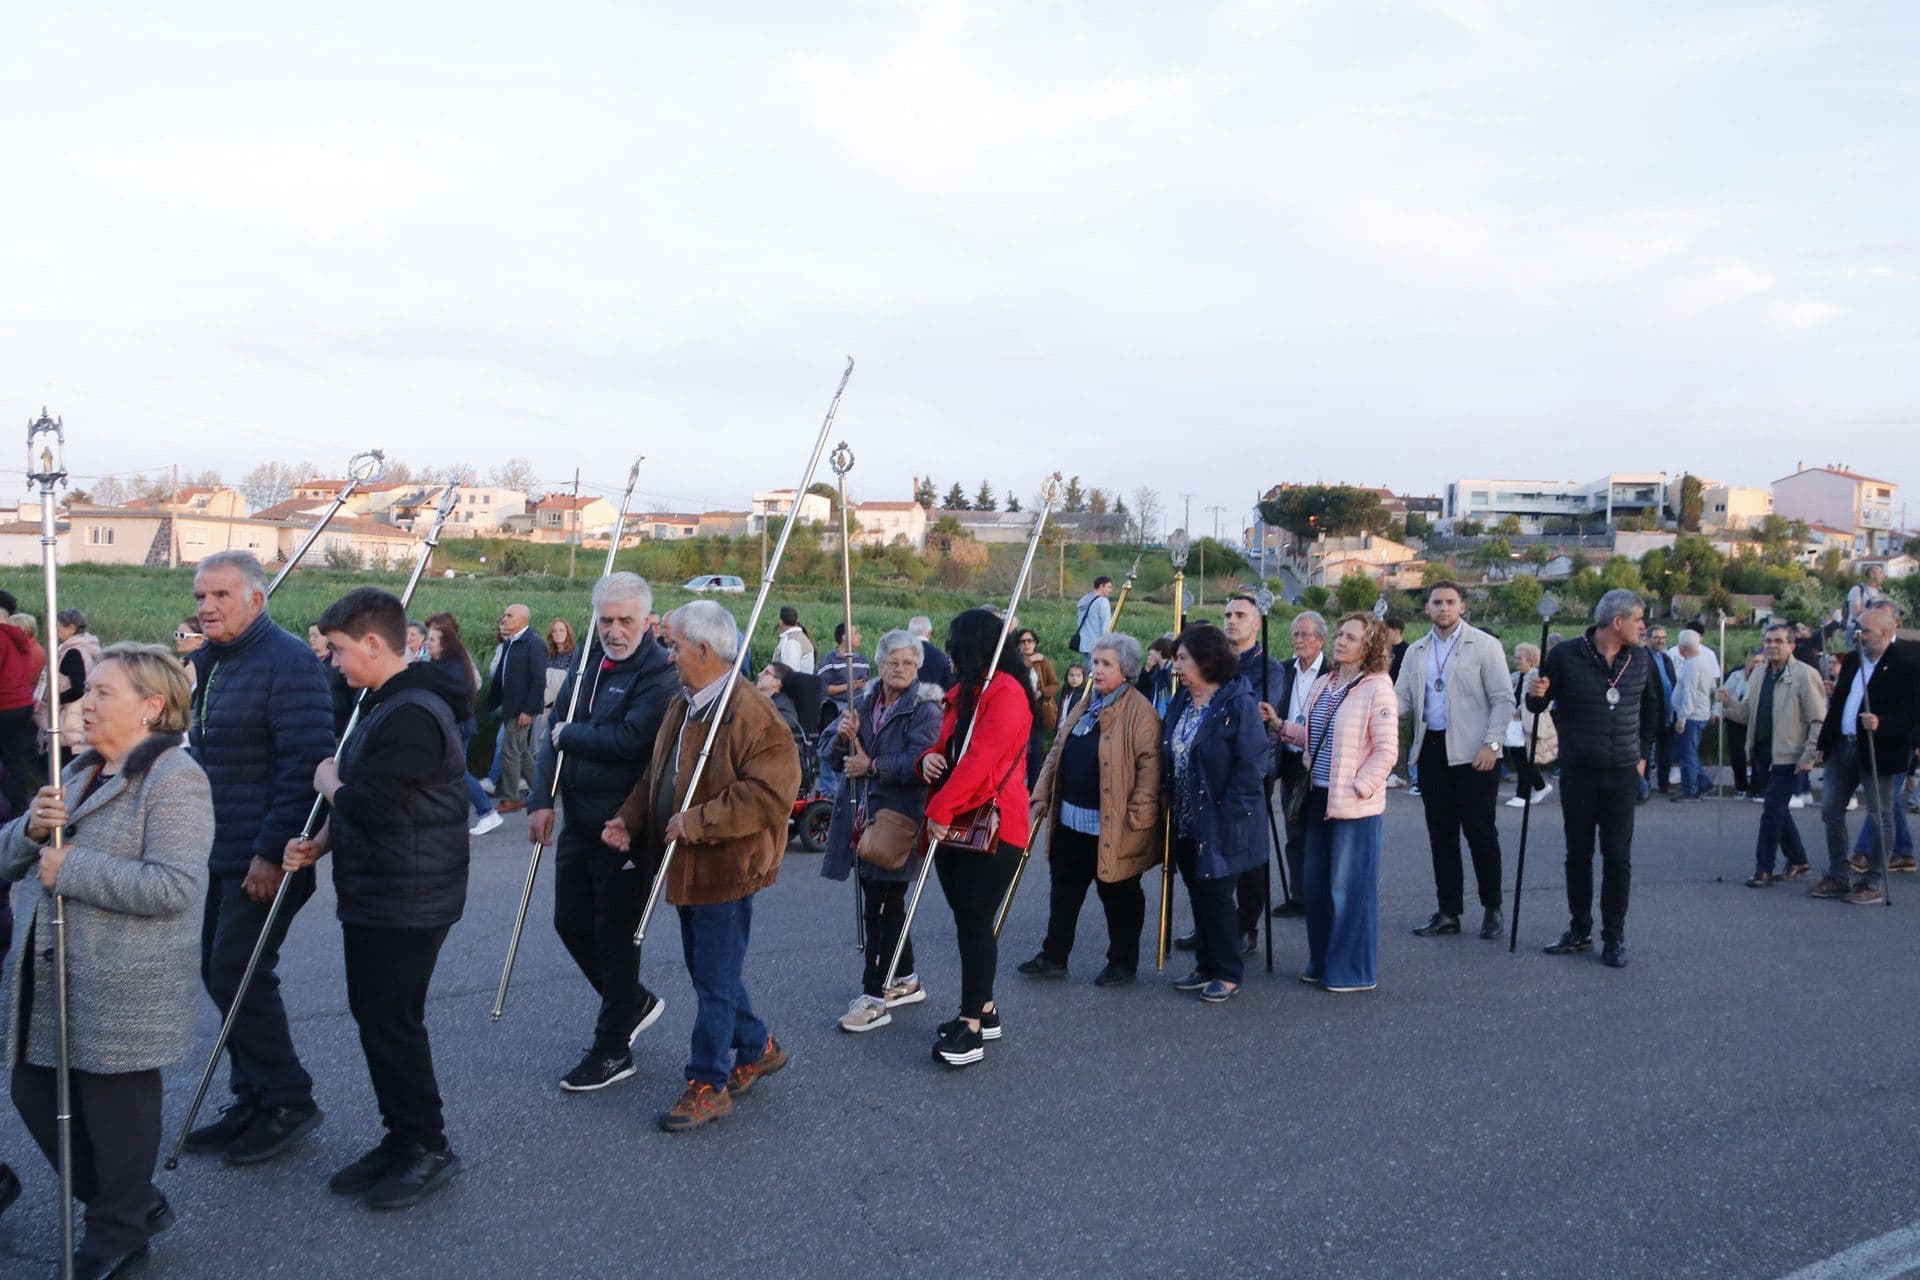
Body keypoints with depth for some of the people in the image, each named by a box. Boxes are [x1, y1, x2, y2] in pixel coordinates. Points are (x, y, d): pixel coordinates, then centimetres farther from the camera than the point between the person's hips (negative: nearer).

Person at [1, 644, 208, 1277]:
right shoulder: (79, 770, 12)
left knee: (115, 1106, 5)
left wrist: (71, 868, -21)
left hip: (125, 985, -9)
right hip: (52, 976, 9)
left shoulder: (174, 778, -16)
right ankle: (134, 1202, 33)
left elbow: (175, 886, -26)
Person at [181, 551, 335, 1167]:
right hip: (221, 855, 9)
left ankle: (288, 1103, 10)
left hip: (265, 857, -9)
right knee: (220, 972, 13)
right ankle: (253, 1100, 25)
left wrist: (273, 852, -24)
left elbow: (305, 764, -23)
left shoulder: (287, 662, -17)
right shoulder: (210, 662, 13)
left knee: (238, 973, -6)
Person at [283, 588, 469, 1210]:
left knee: (392, 1022, -2)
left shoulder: (413, 715, -22)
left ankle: (427, 1147, 13)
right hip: (374, 895, 11)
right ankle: (401, 1140, 28)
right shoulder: (385, 705, 13)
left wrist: (328, 781, -6)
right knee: (375, 1016, 16)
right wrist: (321, 842, 6)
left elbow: (372, 806, -26)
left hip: (405, 902, -11)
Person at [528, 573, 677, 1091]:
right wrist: (542, 800, -4)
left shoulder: (658, 674, -15)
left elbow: (632, 741, -28)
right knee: (571, 922, 17)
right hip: (578, 822, 8)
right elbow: (556, 732, 9)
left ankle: (612, 1050, 19)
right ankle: (633, 1001, 39)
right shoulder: (587, 663, 9)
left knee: (615, 935, 3)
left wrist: (570, 735, -14)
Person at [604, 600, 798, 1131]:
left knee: (714, 981, 1)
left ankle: (709, 1085, 14)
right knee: (709, 971, 20)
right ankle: (757, 1048, 38)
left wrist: (698, 822, -26)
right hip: (687, 866, 10)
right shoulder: (681, 706, 10)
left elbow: (770, 794, -27)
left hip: (726, 869, -9)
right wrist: (630, 820, 3)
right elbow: (657, 776, 19)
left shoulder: (752, 714, -20)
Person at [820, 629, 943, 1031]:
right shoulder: (863, 700, 11)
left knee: (881, 906, -5)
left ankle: (875, 997, 2)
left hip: (898, 817, -7)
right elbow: (827, 748, 10)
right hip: (860, 816, 7)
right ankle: (906, 980, 32)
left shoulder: (926, 709, -8)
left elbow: (919, 764, -22)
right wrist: (842, 736, -12)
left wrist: (872, 765, -17)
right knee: (881, 901, 16)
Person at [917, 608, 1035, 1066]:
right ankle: (983, 1009, 24)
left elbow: (981, 758, -23)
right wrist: (930, 758, -1)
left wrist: (940, 808, -22)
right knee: (967, 917, 13)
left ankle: (972, 1027, -3)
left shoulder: (1007, 692, -15)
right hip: (956, 823, 9)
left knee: (974, 920, -8)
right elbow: (948, 746, 23)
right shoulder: (964, 692, 17)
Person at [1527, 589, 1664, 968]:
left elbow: (1653, 709, 18)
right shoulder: (1566, 655, -8)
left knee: (1618, 858, 2)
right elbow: (1536, 705, 0)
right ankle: (1579, 932, 20)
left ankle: (1614, 937, 11)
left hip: (1623, 776, 2)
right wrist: (1536, 695, -23)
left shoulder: (1641, 659, 3)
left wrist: (1642, 754, 16)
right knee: (1578, 854, 8)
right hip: (1578, 773, -2)